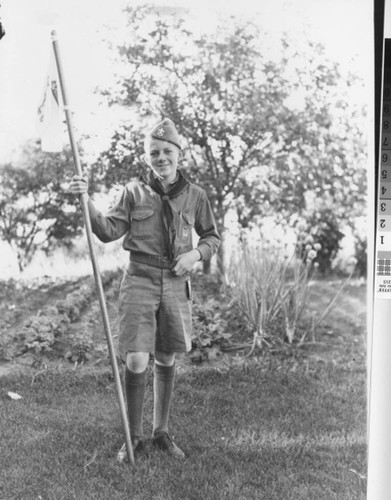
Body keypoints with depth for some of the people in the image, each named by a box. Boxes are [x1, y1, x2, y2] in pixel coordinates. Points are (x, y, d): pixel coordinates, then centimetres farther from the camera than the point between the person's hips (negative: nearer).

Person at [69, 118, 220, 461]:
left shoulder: (195, 195, 2)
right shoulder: (134, 192, -1)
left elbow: (212, 237, 12)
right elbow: (108, 231, -6)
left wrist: (196, 253, -9)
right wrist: (86, 201, -20)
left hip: (175, 283, 2)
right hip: (140, 280, -2)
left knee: (166, 362, 12)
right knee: (136, 361, -8)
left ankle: (161, 433, 28)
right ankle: (134, 437, 12)